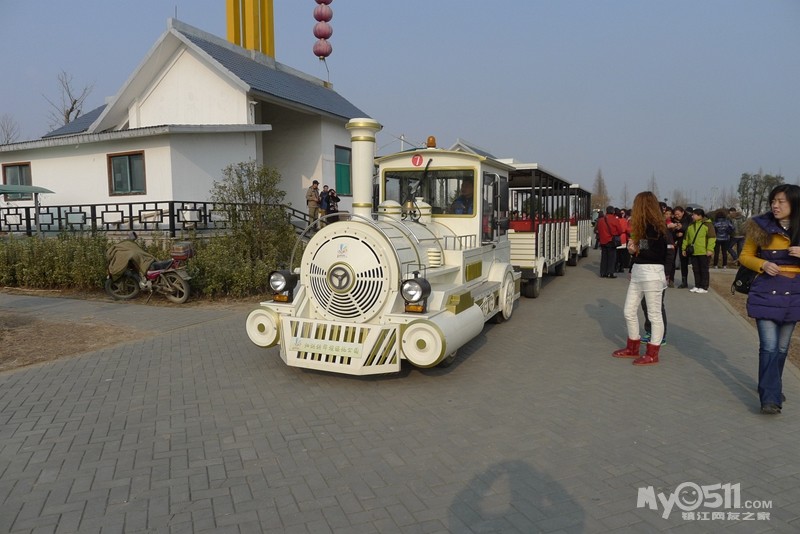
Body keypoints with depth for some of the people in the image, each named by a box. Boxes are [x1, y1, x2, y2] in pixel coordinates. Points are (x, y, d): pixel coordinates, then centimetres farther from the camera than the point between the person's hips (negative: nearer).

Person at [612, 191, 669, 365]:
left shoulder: (656, 227, -13)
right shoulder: (642, 226, 12)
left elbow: (661, 255, -16)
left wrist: (637, 251, -17)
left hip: (652, 274, -9)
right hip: (637, 272, 9)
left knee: (654, 314, 1)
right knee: (629, 311, 12)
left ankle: (652, 354, 10)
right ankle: (633, 348, 25)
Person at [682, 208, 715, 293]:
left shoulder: (707, 224, -5)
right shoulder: (691, 225, 14)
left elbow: (712, 237, -10)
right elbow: (686, 238, 19)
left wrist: (710, 249, -17)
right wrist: (684, 248, 15)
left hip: (704, 252, -6)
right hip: (693, 252, 6)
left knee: (704, 270, 1)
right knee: (696, 270, 10)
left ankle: (704, 287, 6)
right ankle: (697, 286, 19)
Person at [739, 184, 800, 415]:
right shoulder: (761, 227, -3)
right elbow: (745, 256, 4)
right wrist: (762, 264, -15)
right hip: (766, 293, -3)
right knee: (769, 346, -10)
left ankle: (772, 389, 30)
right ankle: (771, 398, -8)